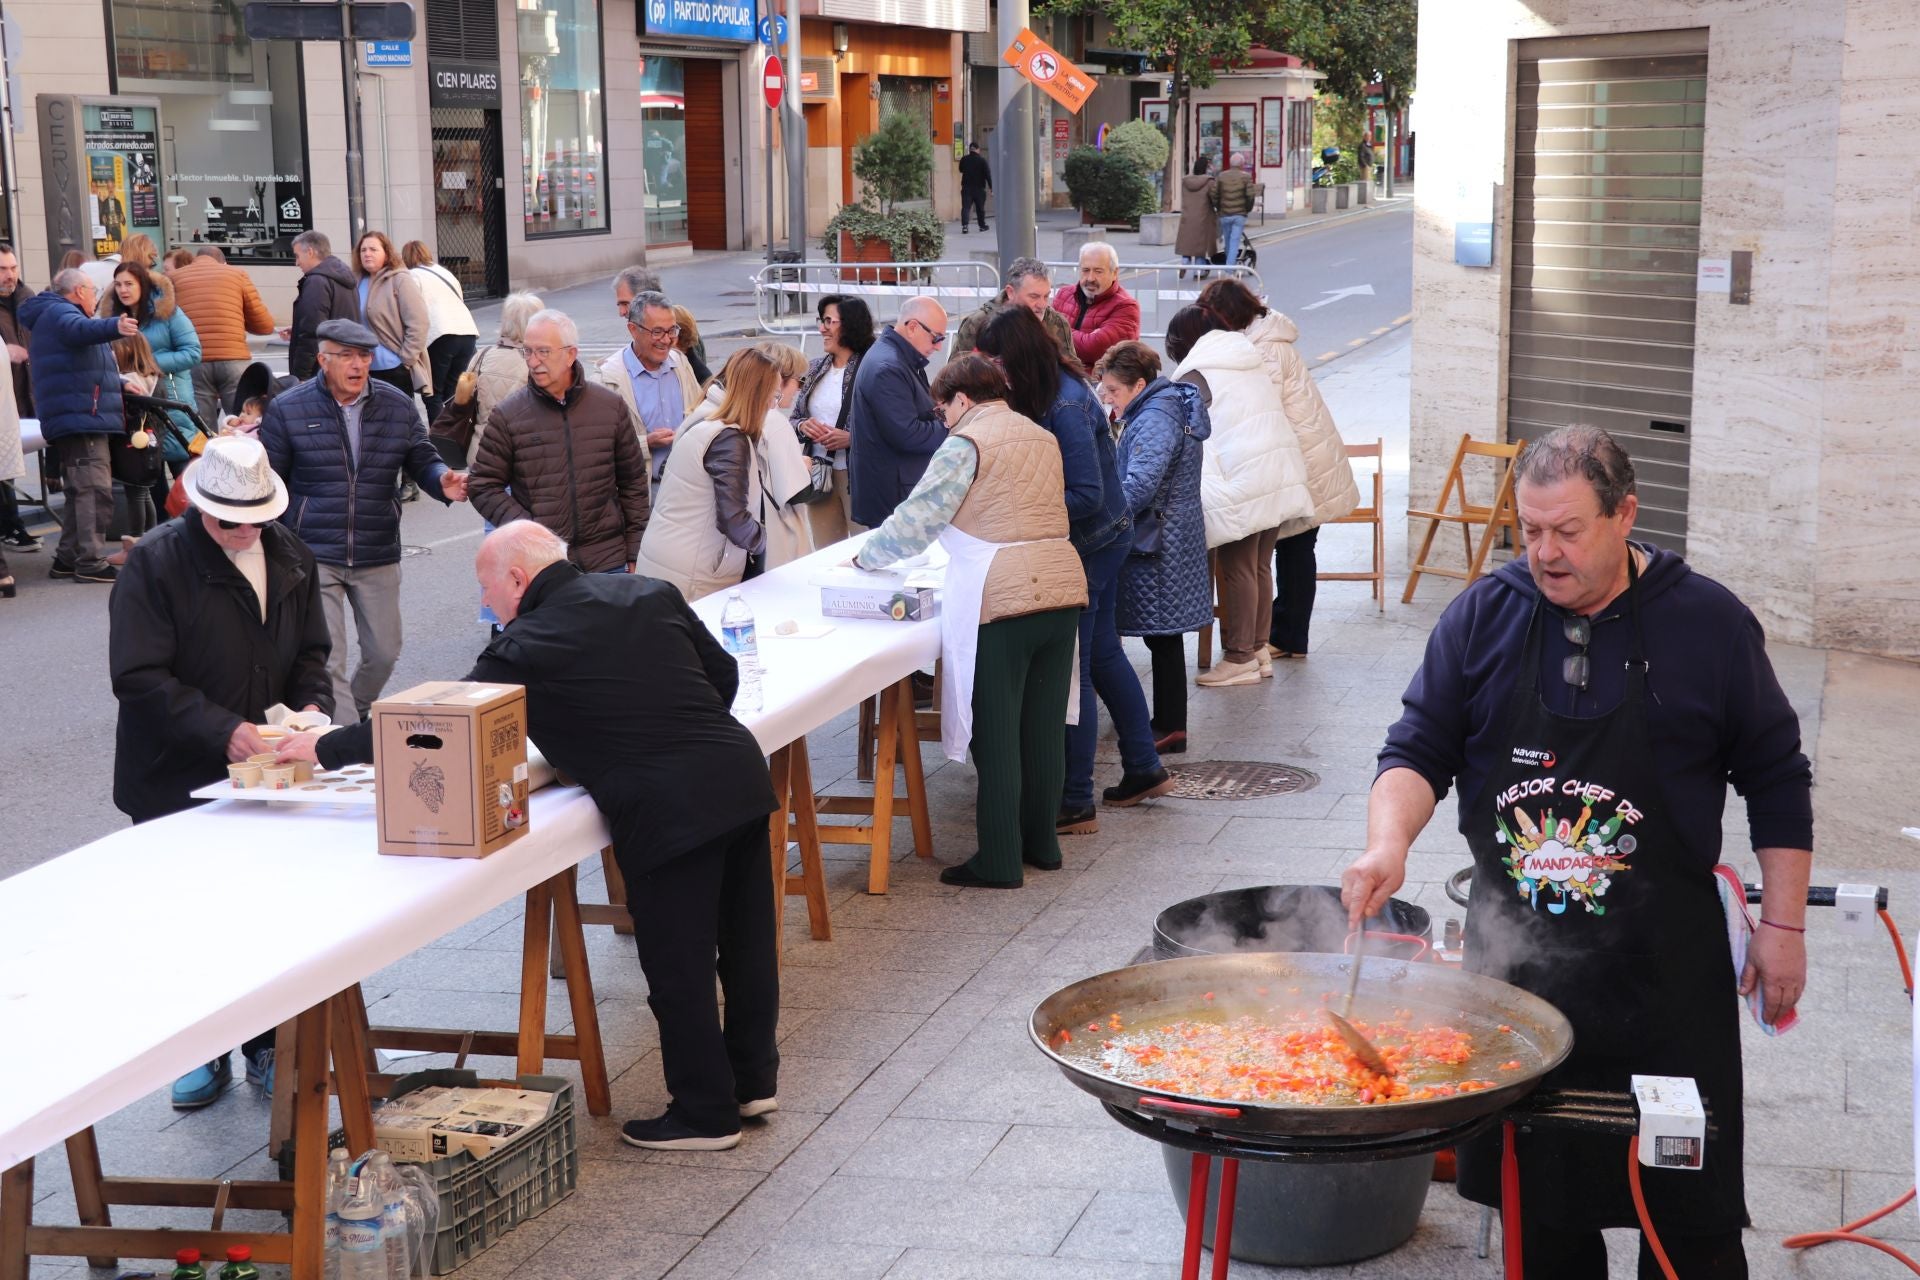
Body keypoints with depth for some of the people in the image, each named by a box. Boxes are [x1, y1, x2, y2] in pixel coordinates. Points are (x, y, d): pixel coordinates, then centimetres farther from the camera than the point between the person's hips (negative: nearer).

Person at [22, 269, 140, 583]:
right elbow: (79, 330, -33)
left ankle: (68, 558, 21)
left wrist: (121, 385, 52)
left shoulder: (55, 314, 29)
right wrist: (115, 327, -51)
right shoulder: (59, 312, -6)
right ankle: (91, 562, -18)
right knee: (95, 489, -14)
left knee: (81, 490, 17)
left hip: (76, 420, 11)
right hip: (81, 418, -11)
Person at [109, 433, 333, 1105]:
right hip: (176, 781, -4)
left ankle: (266, 1047, 23)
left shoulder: (288, 555, 4)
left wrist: (312, 704, -7)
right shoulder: (154, 562, -14)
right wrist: (224, 731, -27)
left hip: (262, 773, 4)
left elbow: (309, 650, 14)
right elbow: (138, 678, -19)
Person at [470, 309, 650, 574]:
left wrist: (635, 554, 8)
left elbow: (633, 482, 11)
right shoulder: (507, 416, -1)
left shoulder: (611, 407, 5)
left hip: (608, 562, 2)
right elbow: (484, 487, 1)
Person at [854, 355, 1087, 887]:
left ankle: (998, 861, 4)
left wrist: (865, 557, 9)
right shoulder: (1041, 437, 17)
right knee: (1044, 725, 15)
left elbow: (916, 520, -5)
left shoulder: (966, 443, -5)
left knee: (994, 733, 0)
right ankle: (1041, 842, 24)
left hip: (999, 600, -7)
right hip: (1063, 587, 7)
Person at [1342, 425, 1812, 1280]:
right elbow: (1419, 750, 1)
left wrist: (1782, 925, 1)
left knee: (1691, 1208, 2)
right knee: (1539, 1194, 11)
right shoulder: (1483, 616, 0)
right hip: (1517, 959, 2)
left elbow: (1776, 780, 4)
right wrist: (1388, 842, -18)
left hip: (1663, 964, -2)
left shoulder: (1708, 623, -4)